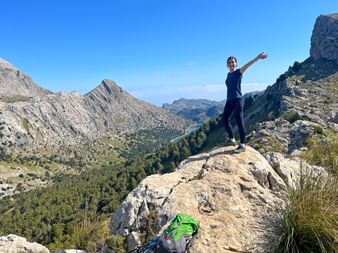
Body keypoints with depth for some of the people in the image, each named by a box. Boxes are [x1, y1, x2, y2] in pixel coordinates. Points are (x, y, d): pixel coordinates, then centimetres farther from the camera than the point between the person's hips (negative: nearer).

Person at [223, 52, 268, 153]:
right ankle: (232, 139, 28)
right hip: (229, 100, 8)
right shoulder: (229, 74, 15)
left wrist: (257, 58, -36)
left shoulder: (238, 72, -5)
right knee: (225, 119, 12)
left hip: (237, 100, -8)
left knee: (239, 122, -7)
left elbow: (247, 65, -22)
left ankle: (242, 145, 0)